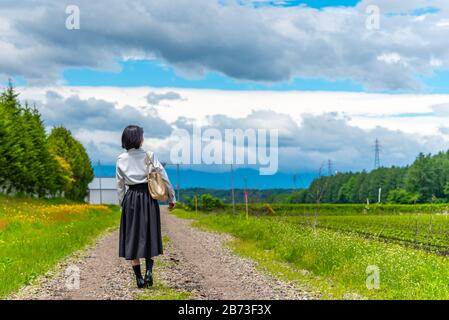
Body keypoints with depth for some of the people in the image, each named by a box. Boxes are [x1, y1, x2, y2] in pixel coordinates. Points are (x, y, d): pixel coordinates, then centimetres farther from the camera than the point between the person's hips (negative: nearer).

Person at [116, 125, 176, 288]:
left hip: (130, 199, 1)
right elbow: (164, 177, -5)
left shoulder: (121, 159, 0)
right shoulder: (150, 156, -5)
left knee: (132, 238, 8)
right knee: (149, 236, 11)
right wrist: (171, 197, 4)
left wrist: (122, 203, 16)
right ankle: (149, 271, -6)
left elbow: (119, 184, 5)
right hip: (148, 197, -1)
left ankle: (139, 278, 8)